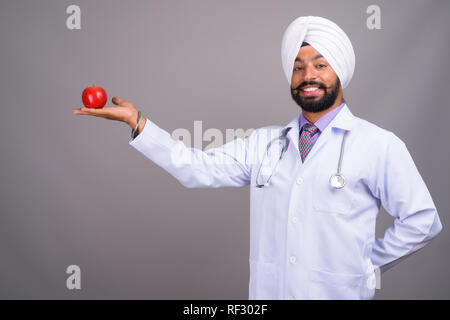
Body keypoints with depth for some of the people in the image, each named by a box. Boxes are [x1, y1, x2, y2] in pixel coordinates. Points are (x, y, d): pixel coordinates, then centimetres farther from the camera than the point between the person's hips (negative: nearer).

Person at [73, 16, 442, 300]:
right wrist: (137, 121, -7)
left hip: (338, 293, -3)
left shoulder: (379, 145, -6)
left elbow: (421, 221, -3)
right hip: (266, 291, 4)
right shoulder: (265, 142, 6)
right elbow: (199, 169, -2)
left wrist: (368, 266, -1)